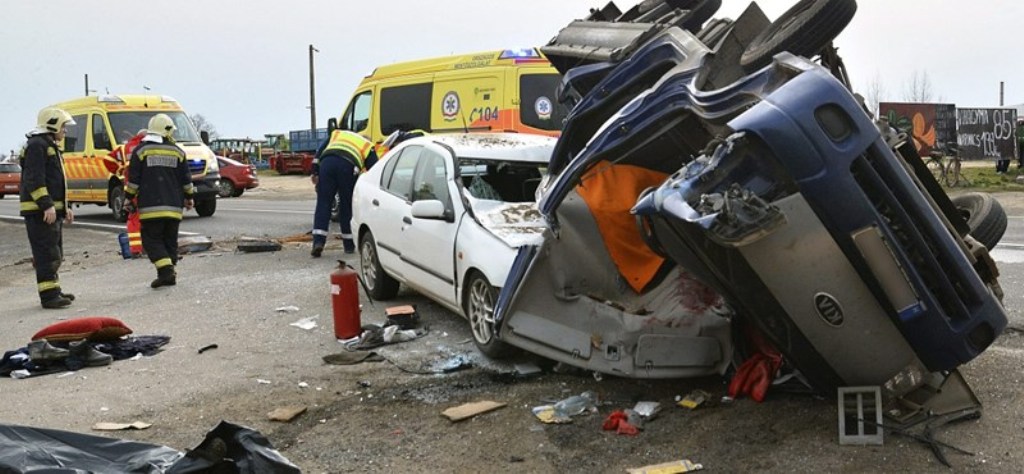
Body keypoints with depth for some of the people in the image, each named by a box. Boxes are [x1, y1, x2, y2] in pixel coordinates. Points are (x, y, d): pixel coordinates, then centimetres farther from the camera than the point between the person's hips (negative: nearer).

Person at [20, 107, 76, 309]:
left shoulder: (51, 147, 22)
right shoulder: (37, 146, -11)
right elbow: (34, 180, -20)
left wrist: (64, 208, 24)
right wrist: (47, 205, -26)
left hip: (53, 210, 11)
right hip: (40, 211, -11)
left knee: (55, 254, 16)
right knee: (47, 254, -11)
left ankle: (53, 290, 24)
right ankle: (49, 295, -11)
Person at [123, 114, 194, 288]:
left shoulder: (141, 150, 0)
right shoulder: (177, 152, 7)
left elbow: (133, 179, -1)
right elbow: (186, 180, 10)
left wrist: (128, 199, 8)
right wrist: (189, 198, 23)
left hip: (151, 207, -3)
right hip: (173, 206, 3)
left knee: (152, 240, 0)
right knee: (170, 240, 11)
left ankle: (166, 270, -16)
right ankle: (169, 274, 12)